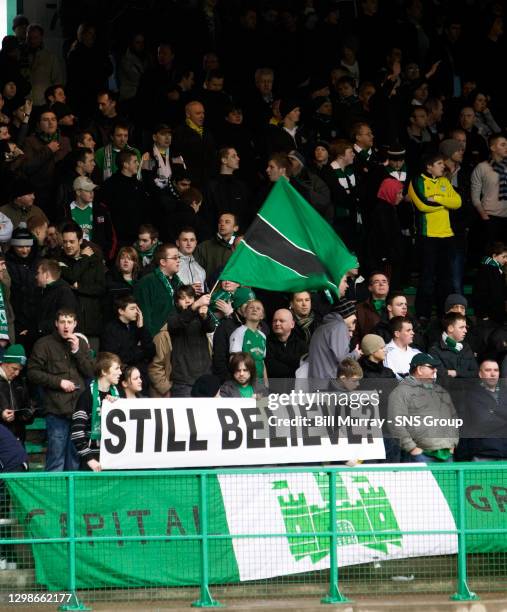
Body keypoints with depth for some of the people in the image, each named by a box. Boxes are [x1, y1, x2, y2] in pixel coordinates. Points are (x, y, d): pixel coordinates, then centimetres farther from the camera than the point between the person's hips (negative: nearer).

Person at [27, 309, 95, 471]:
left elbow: (90, 372, 7)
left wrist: (77, 351, -4)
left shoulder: (81, 343, 13)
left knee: (75, 460, 9)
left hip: (79, 408, 4)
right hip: (57, 410, -4)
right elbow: (33, 373, -3)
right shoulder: (44, 344, 0)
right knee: (56, 456, -5)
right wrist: (58, 382, -10)